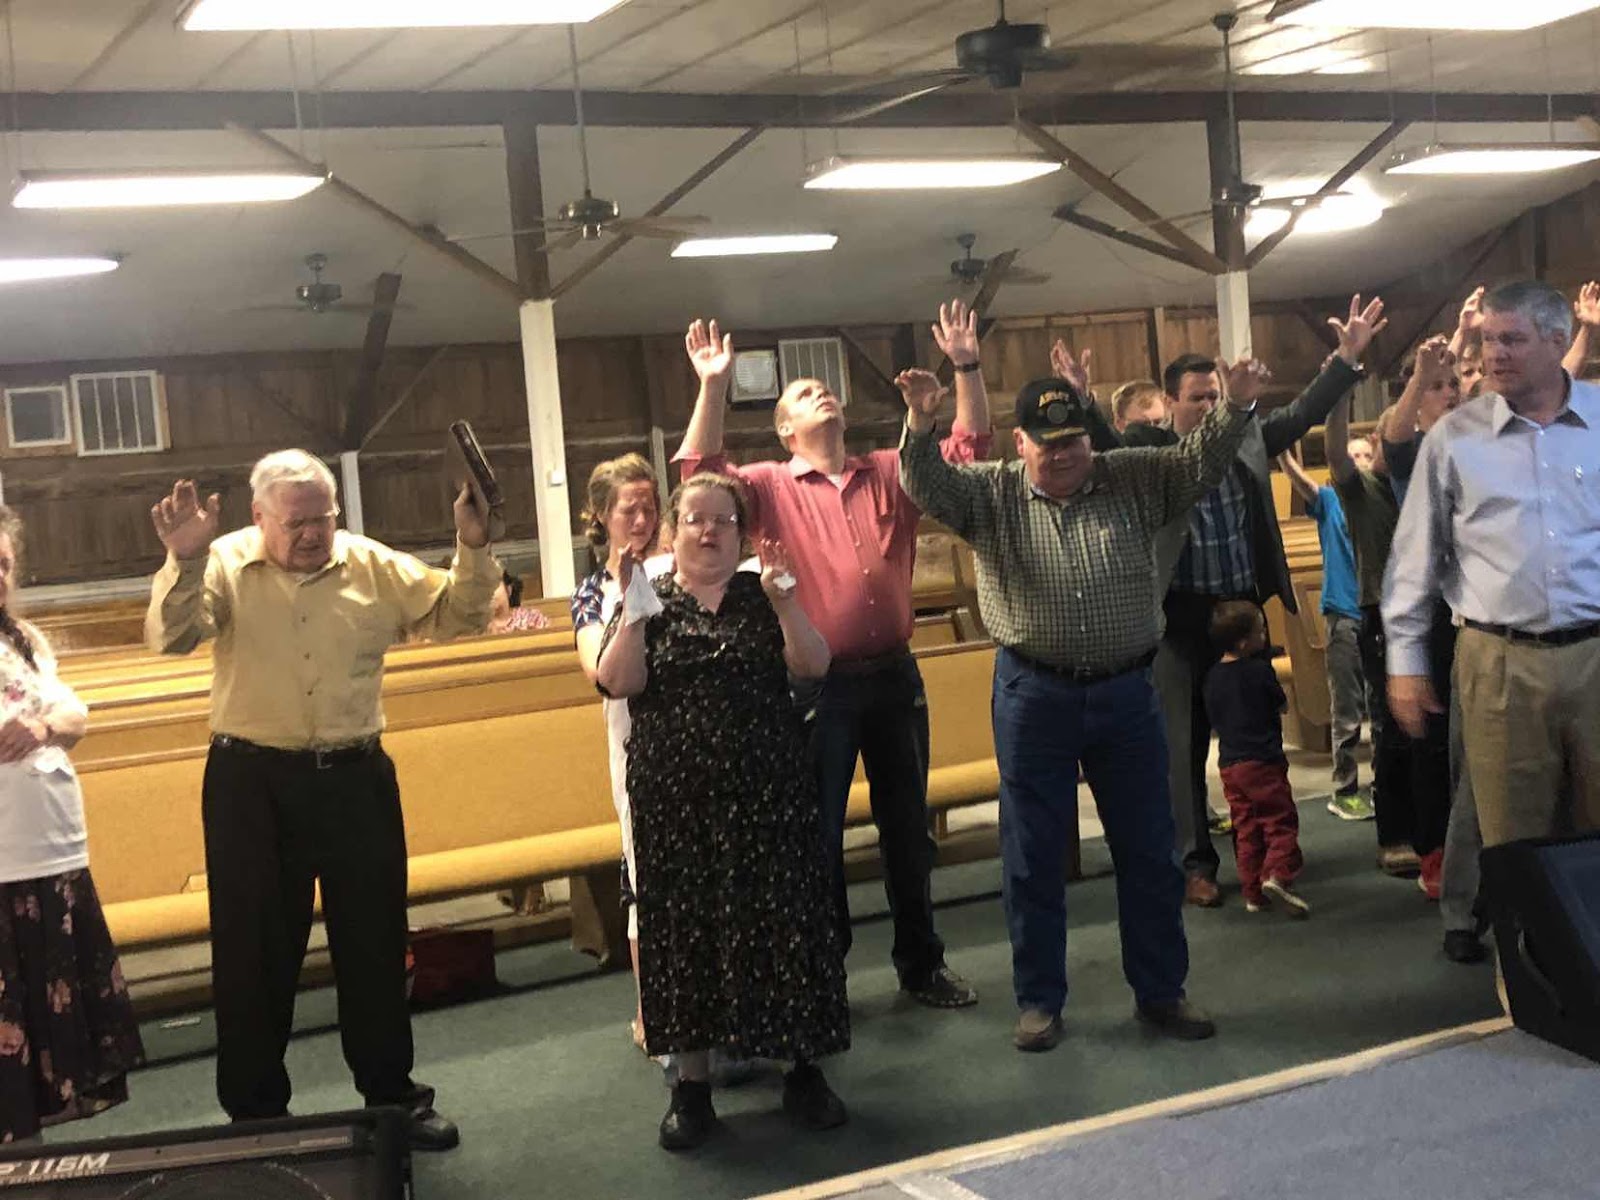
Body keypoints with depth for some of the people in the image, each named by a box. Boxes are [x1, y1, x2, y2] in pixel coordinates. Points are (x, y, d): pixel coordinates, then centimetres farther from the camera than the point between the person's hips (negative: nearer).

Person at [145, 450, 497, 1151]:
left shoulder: (375, 566, 3)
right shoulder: (225, 567, -4)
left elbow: (457, 616, 4)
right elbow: (171, 638, -18)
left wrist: (472, 548, -11)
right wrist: (184, 562, -34)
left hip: (356, 779, 2)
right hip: (251, 785, -2)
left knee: (374, 943, 12)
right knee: (253, 953, 8)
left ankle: (393, 1096, 29)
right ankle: (254, 1114, 23)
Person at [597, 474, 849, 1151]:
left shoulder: (762, 595, 8)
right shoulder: (647, 601, 5)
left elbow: (813, 666, -5)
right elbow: (618, 683, -10)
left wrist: (784, 601, -16)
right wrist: (632, 609, -19)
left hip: (768, 794, 1)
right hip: (678, 802, 0)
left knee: (783, 922, 2)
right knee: (686, 929, 4)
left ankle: (804, 1069, 16)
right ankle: (692, 1083, 15)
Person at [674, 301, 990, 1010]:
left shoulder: (890, 473, 9)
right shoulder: (772, 487, -2)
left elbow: (970, 448, 7)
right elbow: (700, 472, -18)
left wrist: (966, 367, -1)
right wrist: (712, 386, -25)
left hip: (895, 676, 4)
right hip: (819, 684, -3)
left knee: (907, 826, 15)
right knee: (818, 834, 5)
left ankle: (921, 963, 29)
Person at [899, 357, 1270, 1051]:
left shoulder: (1135, 481, 5)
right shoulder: (991, 494, 0)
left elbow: (1199, 463, 0)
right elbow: (926, 486, -13)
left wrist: (1236, 410, -18)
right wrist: (919, 429, -33)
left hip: (1126, 693, 2)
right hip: (1032, 698, -1)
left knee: (1148, 851, 9)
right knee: (1033, 858, 7)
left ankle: (1160, 992, 24)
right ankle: (1039, 1000, 20)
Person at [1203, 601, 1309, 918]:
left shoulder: (1213, 676, 6)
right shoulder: (1260, 670, -12)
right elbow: (1282, 705, 1)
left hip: (1229, 764, 6)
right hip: (1262, 761, -6)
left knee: (1245, 829, 11)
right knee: (1281, 821, -1)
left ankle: (1252, 892, 12)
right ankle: (1278, 874, -20)